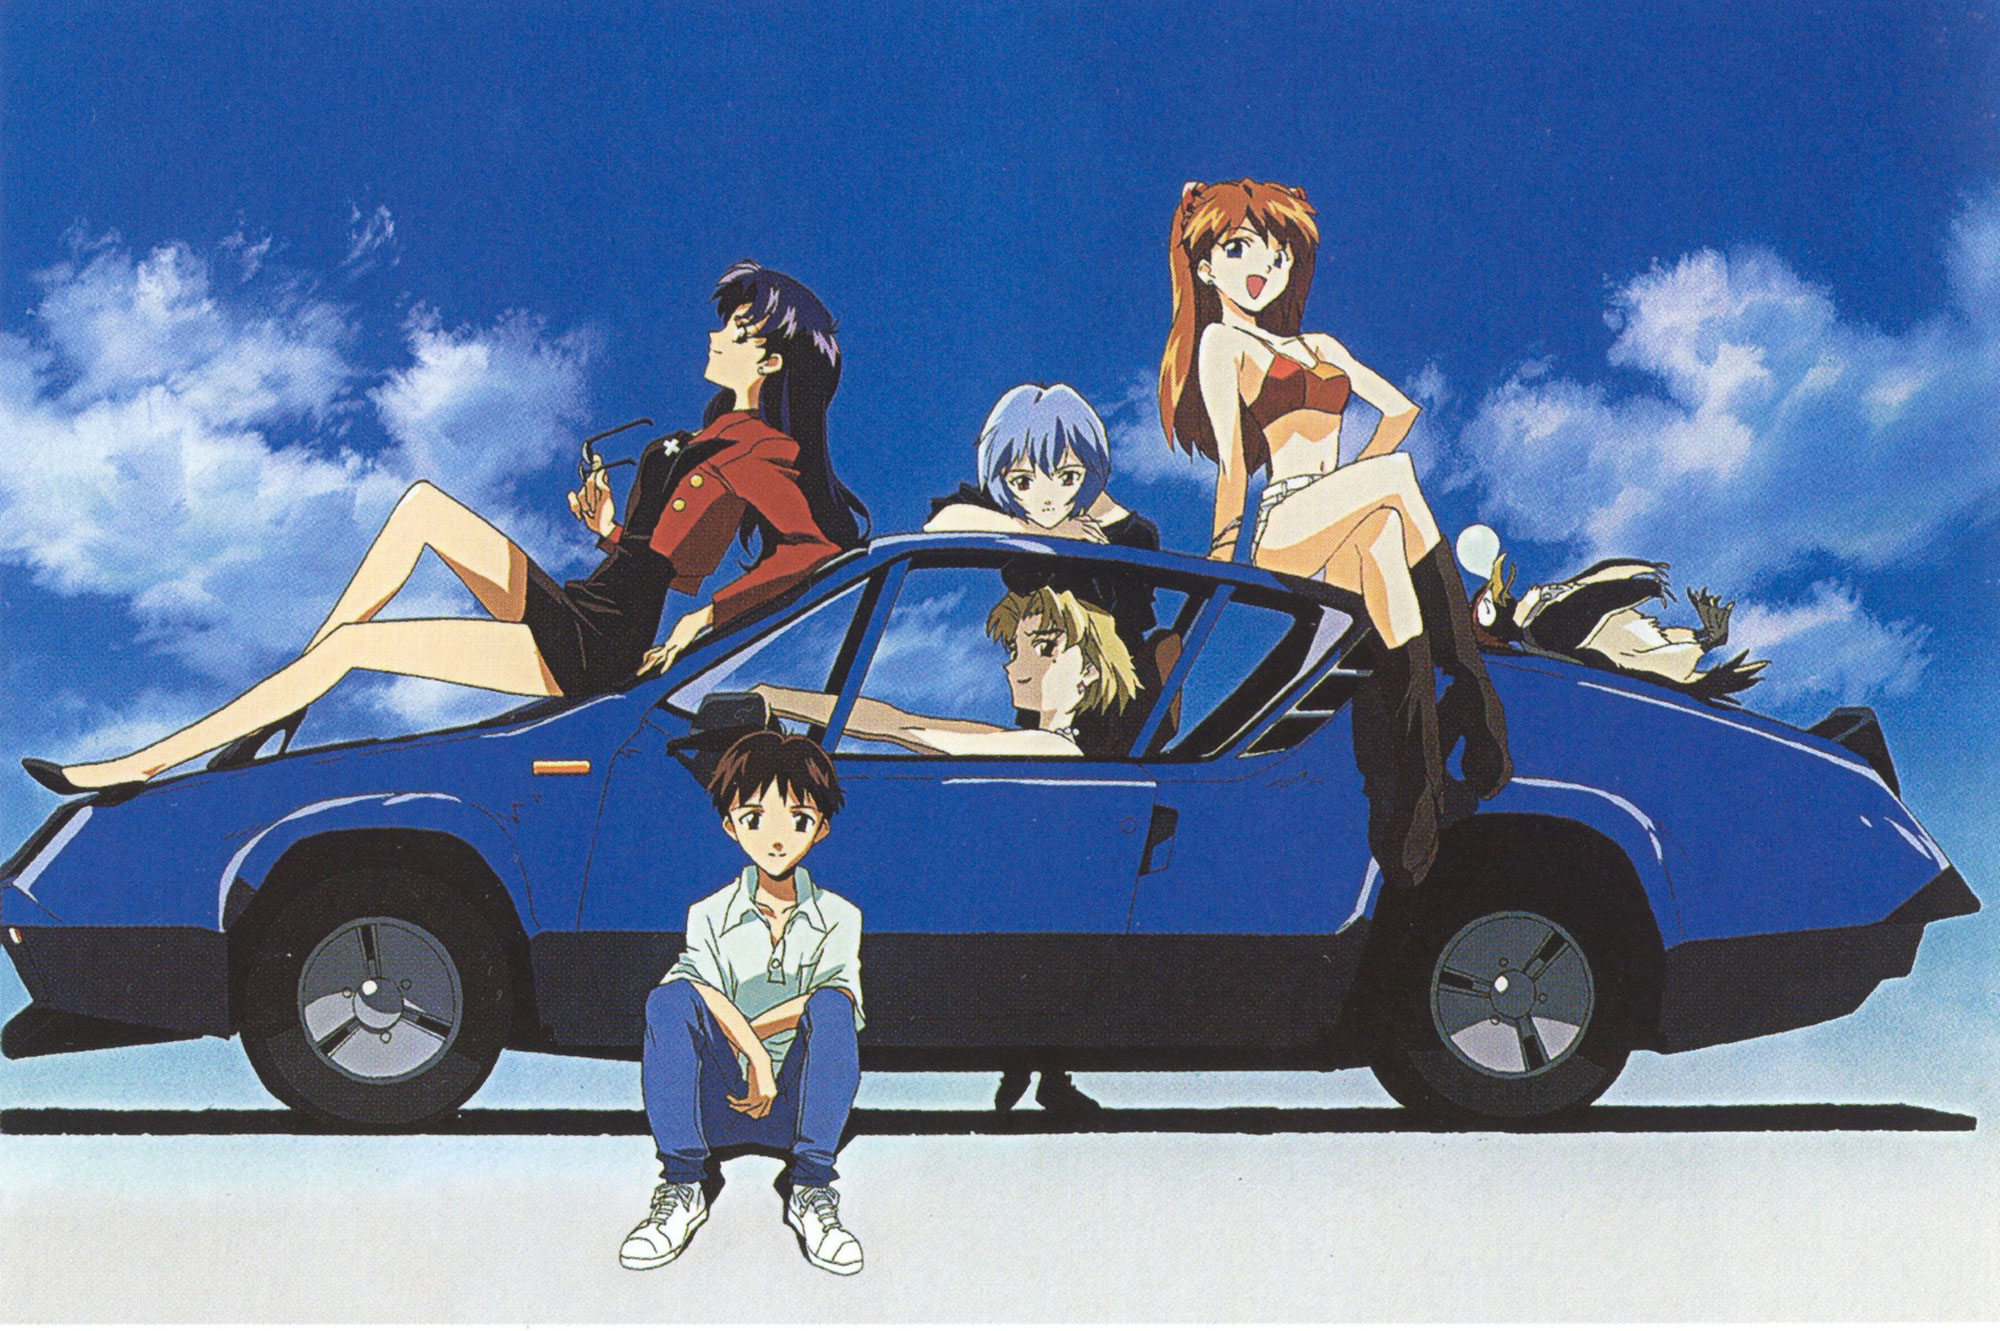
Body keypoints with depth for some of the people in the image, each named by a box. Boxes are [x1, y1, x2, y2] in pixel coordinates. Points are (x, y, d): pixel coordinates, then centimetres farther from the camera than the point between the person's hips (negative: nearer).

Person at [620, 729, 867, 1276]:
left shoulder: (838, 917, 4)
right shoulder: (710, 915, 4)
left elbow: (842, 1003, -13)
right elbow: (705, 993, -12)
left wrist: (746, 1031, -18)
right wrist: (754, 1056, -27)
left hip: (800, 1103, 0)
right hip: (720, 1102, 0)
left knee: (829, 1008, -30)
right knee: (669, 1000, -28)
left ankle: (810, 1191, -24)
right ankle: (682, 1189, -22)